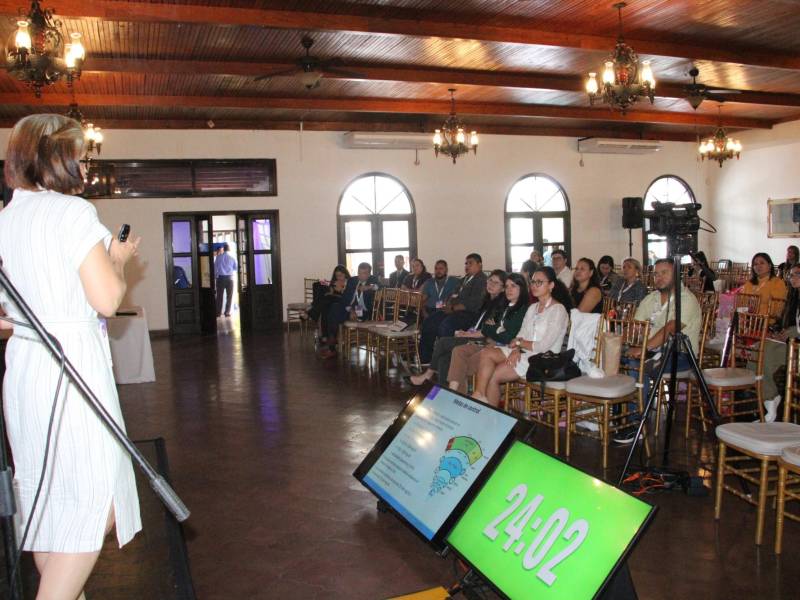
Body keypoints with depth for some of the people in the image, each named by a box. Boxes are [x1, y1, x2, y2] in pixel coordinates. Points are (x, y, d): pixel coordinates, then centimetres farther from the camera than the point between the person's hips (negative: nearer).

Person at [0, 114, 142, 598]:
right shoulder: (73, 212, -11)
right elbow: (107, 299, -16)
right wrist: (119, 259, 2)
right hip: (73, 365, -8)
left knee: (45, 494, 19)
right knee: (97, 499, -2)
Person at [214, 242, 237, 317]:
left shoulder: (218, 257, -3)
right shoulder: (232, 258, -2)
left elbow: (215, 267, 1)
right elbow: (235, 268, 10)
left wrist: (215, 276, 15)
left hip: (220, 278, 0)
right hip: (229, 278, 0)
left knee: (219, 296, 6)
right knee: (229, 296, 7)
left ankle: (218, 312, 6)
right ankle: (227, 312, 2)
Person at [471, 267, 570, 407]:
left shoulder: (558, 310, -8)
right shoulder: (532, 308, 18)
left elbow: (544, 346, -14)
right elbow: (521, 336, 10)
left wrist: (519, 342, -3)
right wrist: (516, 350, -11)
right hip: (524, 353, 8)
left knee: (493, 376, -17)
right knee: (486, 353, -17)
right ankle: (479, 395, -26)